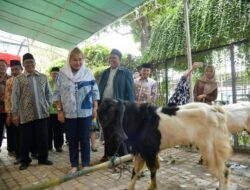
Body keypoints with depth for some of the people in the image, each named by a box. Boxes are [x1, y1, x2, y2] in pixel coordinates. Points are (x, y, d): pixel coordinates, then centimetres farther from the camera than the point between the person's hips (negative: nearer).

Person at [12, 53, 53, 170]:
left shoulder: (43, 77, 9)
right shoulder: (18, 79, 1)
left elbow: (48, 93, 13)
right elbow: (15, 97, -2)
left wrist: (48, 106, 6)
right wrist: (14, 113, -6)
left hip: (41, 113, 2)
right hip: (25, 114, -2)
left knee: (43, 137, 8)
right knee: (26, 139, 8)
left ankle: (43, 158, 23)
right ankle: (24, 161, 24)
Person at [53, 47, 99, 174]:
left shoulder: (88, 72, 1)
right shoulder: (62, 73, -1)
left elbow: (94, 91, 4)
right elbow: (57, 93, 1)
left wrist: (95, 108, 1)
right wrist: (59, 110, -3)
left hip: (85, 112, 0)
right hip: (69, 113, 0)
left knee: (84, 139, 8)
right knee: (72, 139, 11)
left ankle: (85, 164, 22)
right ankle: (74, 165, 25)